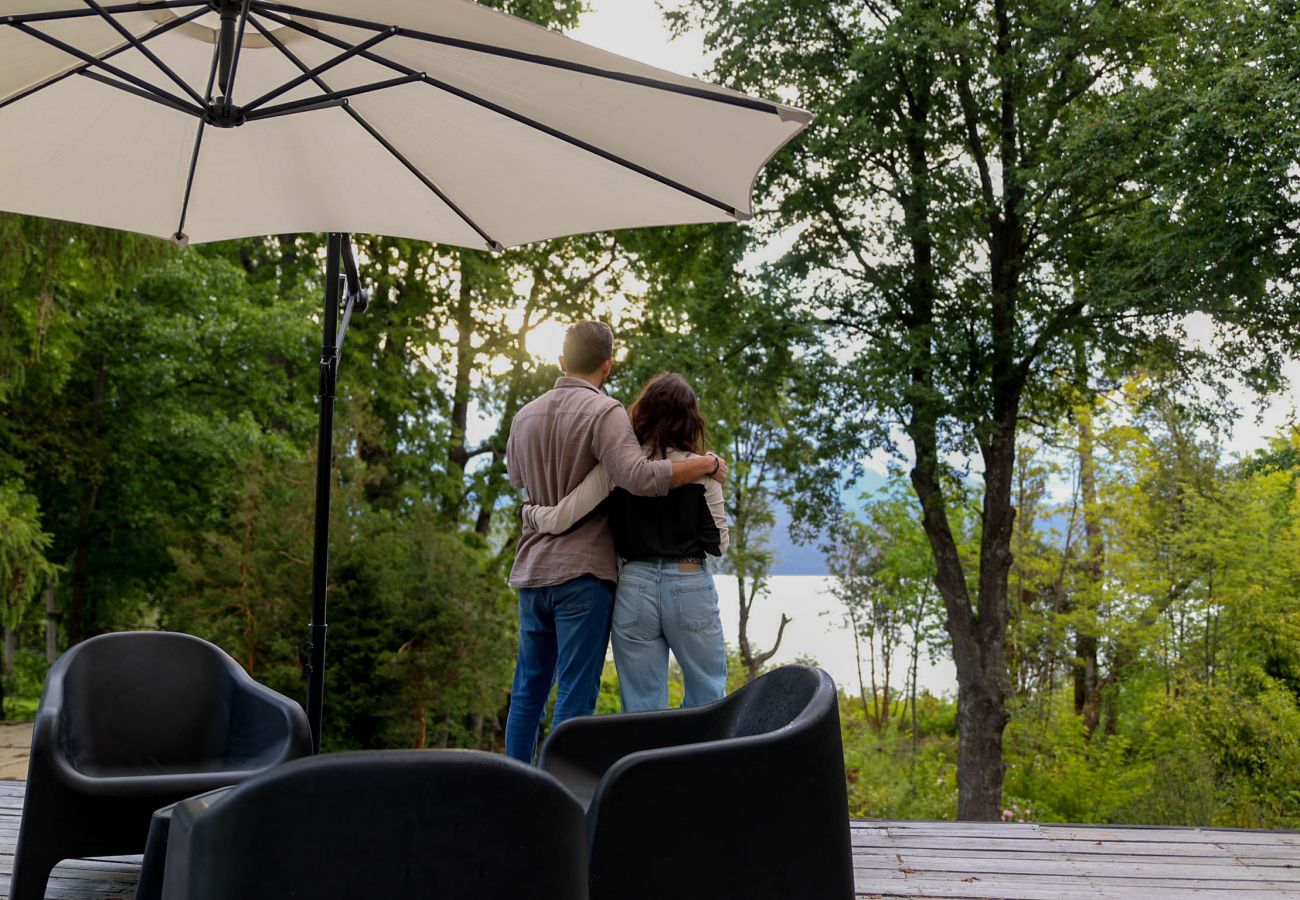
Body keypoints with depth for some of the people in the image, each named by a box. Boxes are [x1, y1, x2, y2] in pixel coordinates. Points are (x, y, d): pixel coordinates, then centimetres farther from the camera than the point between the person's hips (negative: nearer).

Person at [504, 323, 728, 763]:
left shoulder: (524, 416, 10)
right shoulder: (603, 412, -11)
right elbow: (639, 477, -25)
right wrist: (708, 464, -14)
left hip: (531, 571, 7)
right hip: (583, 571, -6)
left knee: (528, 690, 14)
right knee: (576, 695, -3)